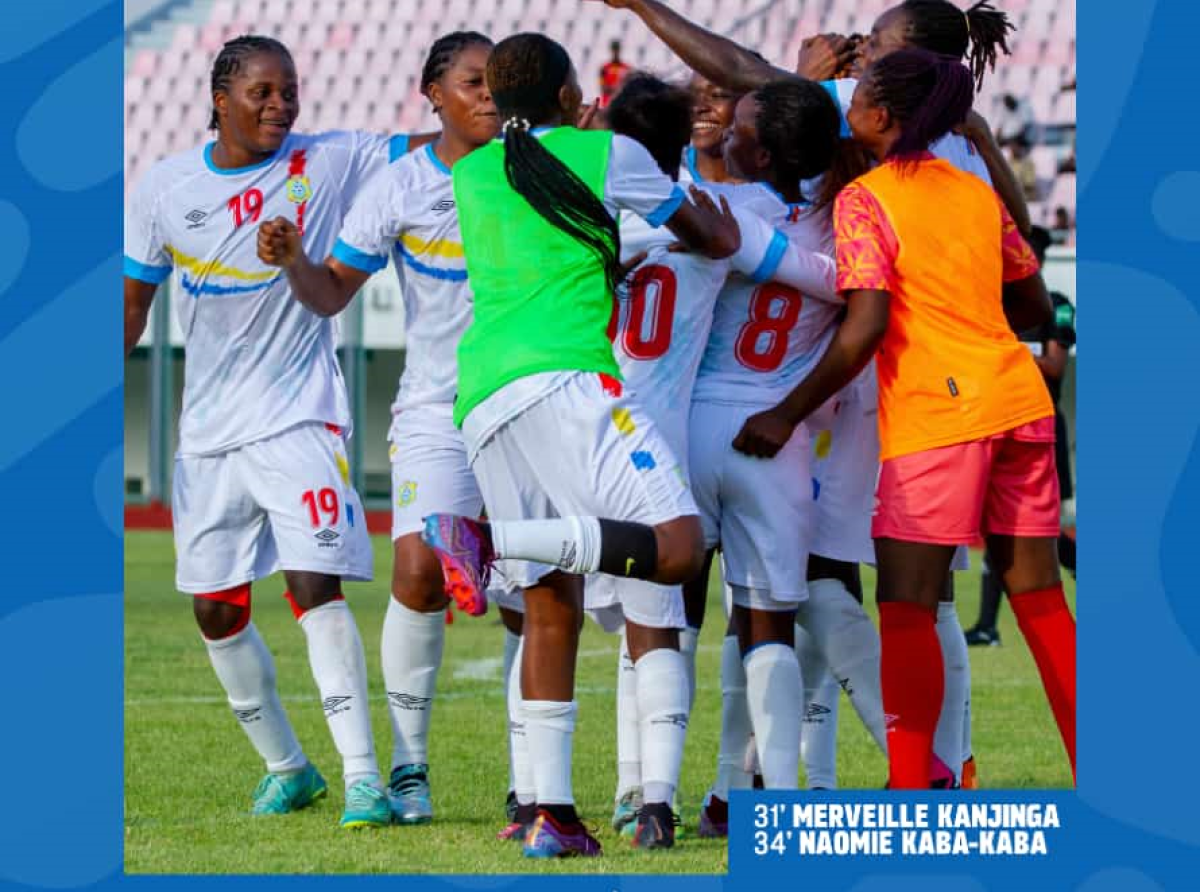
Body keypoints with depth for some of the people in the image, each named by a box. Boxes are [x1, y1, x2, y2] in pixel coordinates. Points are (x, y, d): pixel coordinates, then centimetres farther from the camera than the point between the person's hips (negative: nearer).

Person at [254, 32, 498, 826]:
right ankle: (409, 764, -4)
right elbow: (332, 292, -1)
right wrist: (293, 261, -21)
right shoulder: (401, 187, -2)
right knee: (420, 572, -16)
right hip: (436, 413, -2)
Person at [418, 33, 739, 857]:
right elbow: (718, 240, 20)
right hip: (564, 377, -6)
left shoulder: (471, 174, 21)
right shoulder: (608, 155, 7)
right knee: (676, 544, -14)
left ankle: (551, 814, 1)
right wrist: (720, 208, 42)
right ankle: (493, 539, -29)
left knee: (551, 608, 9)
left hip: (481, 400, 6)